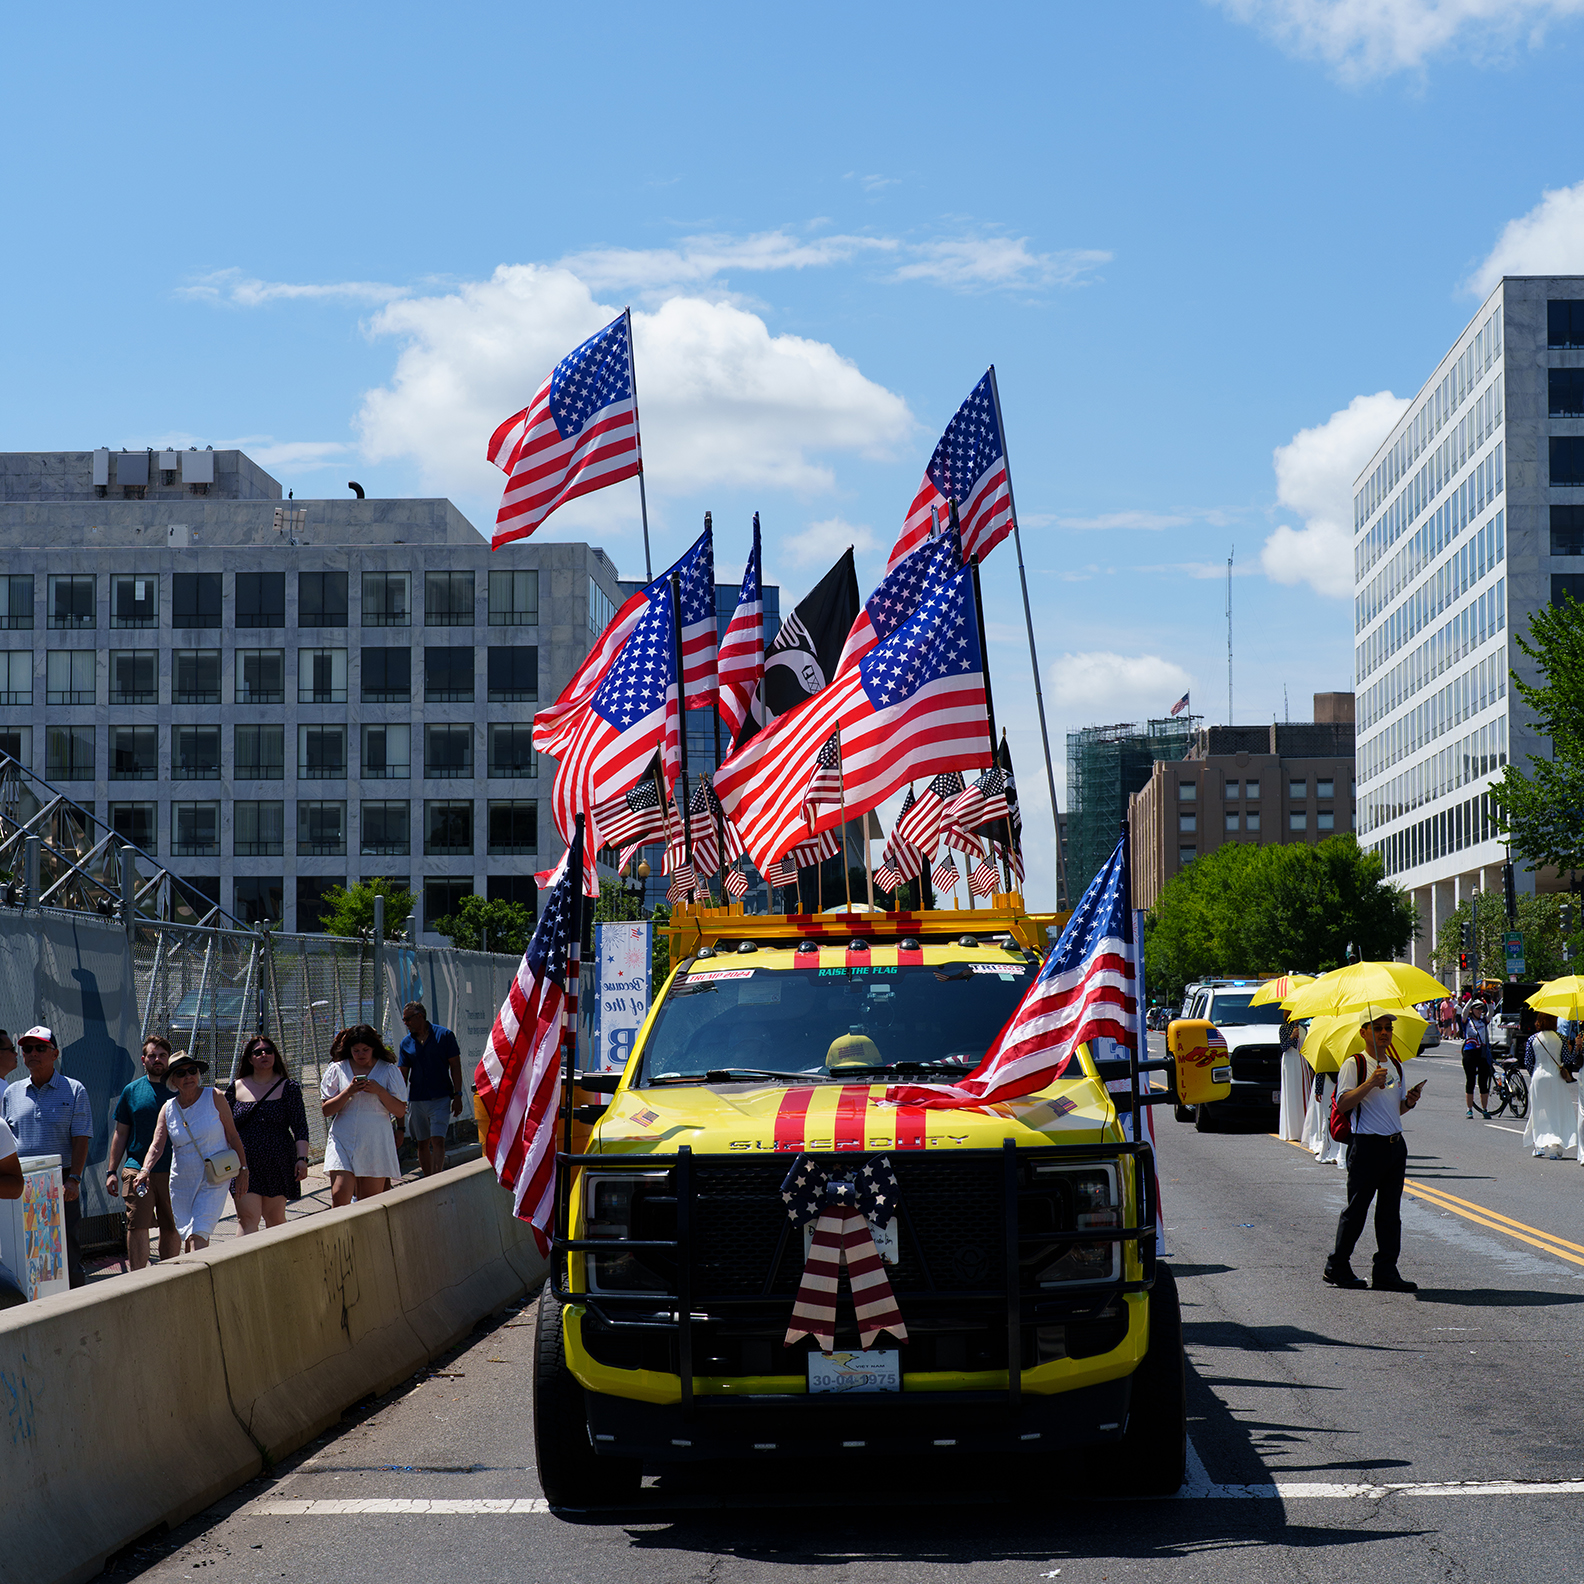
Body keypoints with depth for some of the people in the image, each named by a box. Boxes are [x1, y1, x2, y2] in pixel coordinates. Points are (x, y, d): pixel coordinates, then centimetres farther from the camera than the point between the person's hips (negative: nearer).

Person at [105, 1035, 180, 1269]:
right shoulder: (132, 1091, 8)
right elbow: (120, 1134, 13)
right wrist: (111, 1171, 7)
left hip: (172, 1171, 0)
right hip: (137, 1170, 0)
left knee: (171, 1228, 5)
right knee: (137, 1226, -9)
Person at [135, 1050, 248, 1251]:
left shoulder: (214, 1098, -6)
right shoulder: (168, 1108, 2)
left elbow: (232, 1135, -1)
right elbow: (157, 1145, -8)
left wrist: (243, 1169, -2)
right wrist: (146, 1169, -27)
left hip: (214, 1181, -4)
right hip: (182, 1180, 4)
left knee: (198, 1234, -16)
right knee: (187, 1236, 6)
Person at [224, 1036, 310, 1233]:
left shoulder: (288, 1088, 3)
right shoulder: (236, 1088, 8)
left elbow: (300, 1127, -1)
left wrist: (302, 1158, -11)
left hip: (278, 1164, -1)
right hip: (245, 1164, 1)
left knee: (275, 1220, 6)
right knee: (247, 1219, -11)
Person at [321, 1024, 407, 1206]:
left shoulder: (389, 1071, 5)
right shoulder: (337, 1070, 7)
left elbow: (400, 1111, 3)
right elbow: (326, 1110, 3)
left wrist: (380, 1091, -11)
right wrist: (349, 1092, -11)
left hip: (376, 1143, 0)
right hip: (343, 1141, 0)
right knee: (340, 1194, -17)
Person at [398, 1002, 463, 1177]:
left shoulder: (444, 1035, -2)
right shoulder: (406, 1043, 7)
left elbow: (455, 1066, -1)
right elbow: (403, 1073, 9)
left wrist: (457, 1095, -8)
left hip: (440, 1098, -4)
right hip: (416, 1100, 4)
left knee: (438, 1140, -13)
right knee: (422, 1143, 8)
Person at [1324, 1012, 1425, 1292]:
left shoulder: (1396, 1066, 15)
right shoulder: (1354, 1065, -6)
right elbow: (1342, 1104, -16)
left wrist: (1409, 1103, 1)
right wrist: (1370, 1083, -25)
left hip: (1395, 1145, 6)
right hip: (1367, 1145, -6)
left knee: (1390, 1211, 6)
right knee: (1356, 1209, 0)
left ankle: (1386, 1273, 9)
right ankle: (1337, 1267, 12)